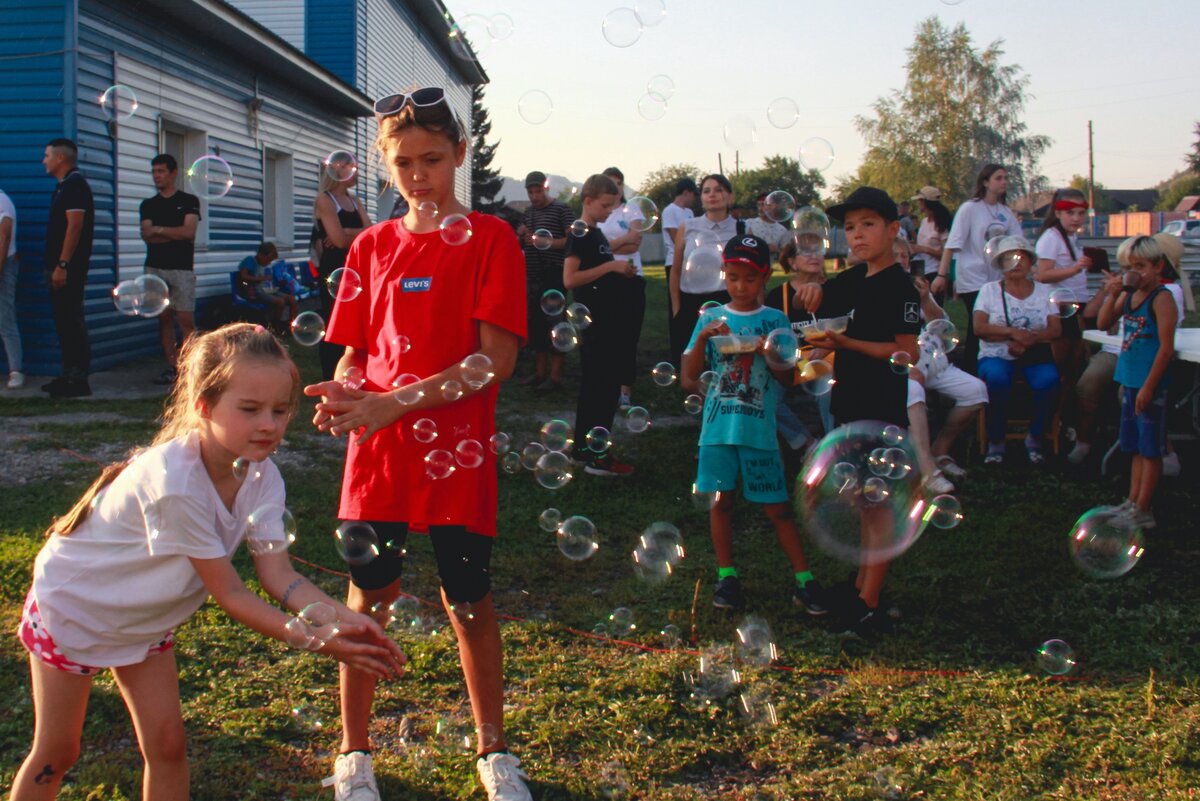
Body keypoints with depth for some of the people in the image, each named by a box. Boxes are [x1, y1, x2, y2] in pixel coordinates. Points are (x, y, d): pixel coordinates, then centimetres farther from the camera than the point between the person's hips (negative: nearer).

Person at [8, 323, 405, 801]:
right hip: (72, 605, -6)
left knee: (166, 744, 5)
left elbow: (277, 574, -22)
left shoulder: (261, 476, -18)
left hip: (144, 617, 6)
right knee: (57, 754, 8)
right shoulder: (174, 483, -39)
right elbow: (229, 594, -32)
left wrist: (344, 619, -38)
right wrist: (316, 641, -37)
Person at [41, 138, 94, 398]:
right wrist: (53, 266, 18)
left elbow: (74, 225, -20)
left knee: (72, 323, -8)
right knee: (64, 323, 12)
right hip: (58, 266, 10)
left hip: (68, 268, -10)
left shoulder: (75, 184, -12)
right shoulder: (64, 186, 19)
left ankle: (78, 380, -6)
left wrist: (62, 265, -24)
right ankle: (69, 376, 17)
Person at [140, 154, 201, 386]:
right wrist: (175, 234, -7)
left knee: (186, 319, -9)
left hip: (182, 268, -4)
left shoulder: (189, 201, 6)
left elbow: (188, 231, -8)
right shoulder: (148, 205, 15)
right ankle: (172, 367, 6)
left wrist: (159, 230, -3)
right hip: (155, 268, 4)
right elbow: (147, 235, 1)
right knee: (164, 318, 2)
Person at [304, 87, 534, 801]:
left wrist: (394, 403, -20)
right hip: (377, 451, 3)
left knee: (470, 602, 7)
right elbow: (356, 352, 12)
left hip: (457, 451, -3)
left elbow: (496, 359, -13)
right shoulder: (372, 246, 9)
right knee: (367, 597, 6)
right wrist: (344, 394, -12)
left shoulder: (490, 239, -4)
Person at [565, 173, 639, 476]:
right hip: (593, 323, -9)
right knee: (600, 388, -8)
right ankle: (597, 457, -3)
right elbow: (570, 279, -22)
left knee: (599, 386, 13)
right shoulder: (580, 234, -11)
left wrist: (623, 273, 8)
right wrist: (610, 266, -21)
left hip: (610, 321, 9)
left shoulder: (599, 234, 16)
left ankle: (584, 449, 21)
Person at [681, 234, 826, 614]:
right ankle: (726, 575, 20)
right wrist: (703, 336, -13)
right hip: (717, 427, 2)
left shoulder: (775, 321, 2)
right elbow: (690, 376, 0)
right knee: (721, 500, 7)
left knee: (777, 505, 2)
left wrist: (767, 352, -16)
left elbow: (789, 377, 0)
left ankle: (803, 579, 12)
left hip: (760, 429, -1)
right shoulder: (711, 318, 5)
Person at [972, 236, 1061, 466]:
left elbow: (1056, 329, 2)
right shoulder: (989, 290, 9)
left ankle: (1034, 439, -11)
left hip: (1035, 356, 1)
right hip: (997, 356, -1)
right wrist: (1013, 332, -17)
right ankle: (995, 443, -20)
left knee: (1048, 379, -31)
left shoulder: (1043, 290, 14)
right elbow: (979, 328, -4)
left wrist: (1029, 338, -17)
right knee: (997, 377, -34)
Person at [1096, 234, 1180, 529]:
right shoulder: (1128, 295, 8)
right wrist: (1113, 292, -4)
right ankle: (1132, 503, 23)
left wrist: (1148, 386, -19)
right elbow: (1103, 322, 7)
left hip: (1150, 384, -8)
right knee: (1137, 448, 15)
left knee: (1150, 449, 1)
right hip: (1129, 381, 8)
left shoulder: (1162, 298, -15)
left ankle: (1142, 510, 5)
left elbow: (1166, 348, -18)